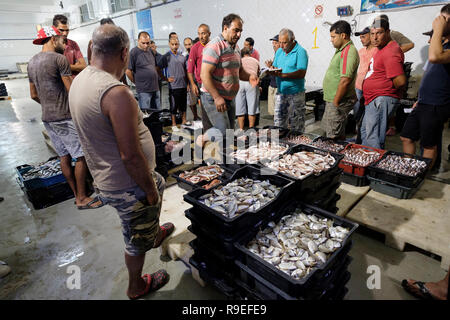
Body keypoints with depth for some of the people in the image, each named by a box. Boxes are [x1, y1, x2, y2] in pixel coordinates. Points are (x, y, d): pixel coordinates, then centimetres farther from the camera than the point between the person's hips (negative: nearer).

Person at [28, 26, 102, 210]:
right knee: (82, 156, -4)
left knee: (64, 157, 12)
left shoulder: (32, 62, 16)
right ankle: (82, 199, 1)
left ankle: (76, 194, 20)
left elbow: (34, 95, 19)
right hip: (65, 117, -9)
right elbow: (72, 90, -14)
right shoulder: (59, 59, -10)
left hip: (47, 117, 9)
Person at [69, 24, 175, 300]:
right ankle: (137, 287, 41)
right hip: (126, 186, -9)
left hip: (105, 176, 9)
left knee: (159, 183, 33)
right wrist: (150, 190, -15)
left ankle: (155, 233, 56)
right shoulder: (117, 93, -29)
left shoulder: (80, 80, 1)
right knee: (138, 238, 14)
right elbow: (131, 155, -29)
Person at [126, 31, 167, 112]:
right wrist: (137, 82, 0)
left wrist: (164, 78, 20)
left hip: (155, 88, 7)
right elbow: (128, 71, -8)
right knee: (145, 113, -4)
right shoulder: (133, 52, -8)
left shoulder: (150, 51, 14)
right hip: (143, 90, -7)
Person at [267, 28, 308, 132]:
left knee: (296, 126, 0)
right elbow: (274, 67, 14)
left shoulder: (300, 51, -8)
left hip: (295, 94, -6)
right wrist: (272, 70, -11)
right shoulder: (279, 51, 13)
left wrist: (283, 75, -25)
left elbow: (302, 73, -17)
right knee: (278, 123, 9)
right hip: (281, 92, 6)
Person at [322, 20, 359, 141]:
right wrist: (332, 101, 18)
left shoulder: (348, 52, -18)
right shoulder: (341, 50, 16)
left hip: (339, 101, -11)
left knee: (335, 137, -5)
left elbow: (345, 81, -25)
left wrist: (335, 102, -20)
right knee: (328, 129, 21)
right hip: (333, 100, 11)